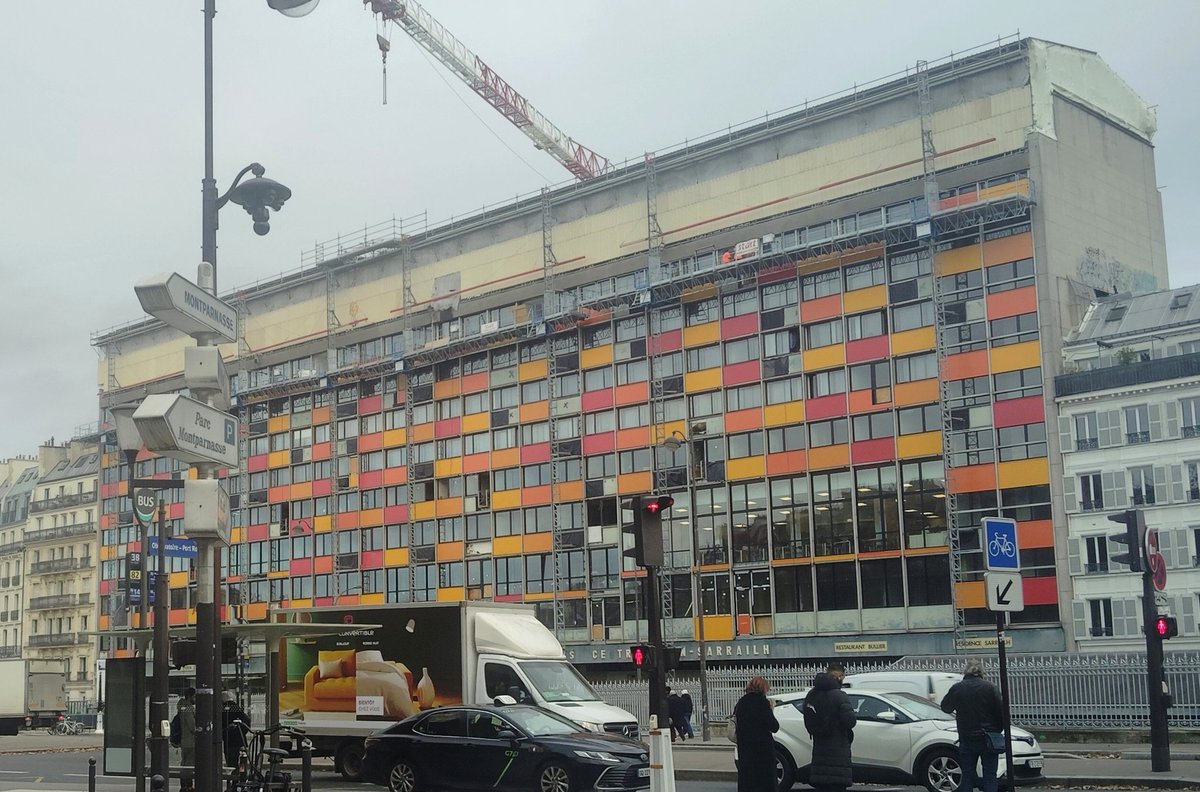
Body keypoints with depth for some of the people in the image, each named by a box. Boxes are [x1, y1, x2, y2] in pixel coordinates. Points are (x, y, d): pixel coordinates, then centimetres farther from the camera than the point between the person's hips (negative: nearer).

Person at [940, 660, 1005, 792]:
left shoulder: (957, 688, -3)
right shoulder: (990, 687, -5)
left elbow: (945, 707, 11)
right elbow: (1001, 712, -4)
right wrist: (997, 730, 10)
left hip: (967, 740, 0)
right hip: (989, 740, 0)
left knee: (967, 777, 7)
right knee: (990, 776, 5)